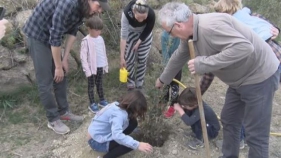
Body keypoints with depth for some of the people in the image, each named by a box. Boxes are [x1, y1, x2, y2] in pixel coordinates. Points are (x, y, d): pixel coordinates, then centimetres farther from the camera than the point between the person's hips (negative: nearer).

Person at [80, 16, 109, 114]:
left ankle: (102, 100, 32)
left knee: (99, 84, 19)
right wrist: (87, 70, -19)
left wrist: (106, 65, 13)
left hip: (100, 66, 6)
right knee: (91, 86, 8)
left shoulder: (100, 39, 4)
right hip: (91, 67, -6)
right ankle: (92, 104, 18)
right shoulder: (86, 41, -16)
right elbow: (83, 57, -16)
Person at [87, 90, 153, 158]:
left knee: (133, 122, 0)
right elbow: (117, 136, -45)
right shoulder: (119, 114, -31)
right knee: (130, 144, -22)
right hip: (97, 142, -9)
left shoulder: (118, 105, -4)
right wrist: (137, 145, -47)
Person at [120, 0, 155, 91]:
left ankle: (139, 82, 25)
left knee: (142, 59, 3)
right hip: (131, 33, 0)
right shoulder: (127, 13, -40)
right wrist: (122, 57, -33)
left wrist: (138, 44, -12)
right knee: (129, 59, -1)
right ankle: (130, 82, 22)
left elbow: (147, 31, -17)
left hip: (144, 35, 1)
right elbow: (123, 36, -35)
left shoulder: (151, 14, -37)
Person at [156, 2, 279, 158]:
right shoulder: (189, 33, -1)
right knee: (229, 121, 20)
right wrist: (163, 79, 29)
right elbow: (178, 57, 15)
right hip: (239, 78, 10)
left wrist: (203, 63, -35)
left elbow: (244, 47, -40)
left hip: (259, 76, -9)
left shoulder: (210, 26, -32)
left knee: (255, 133, -1)